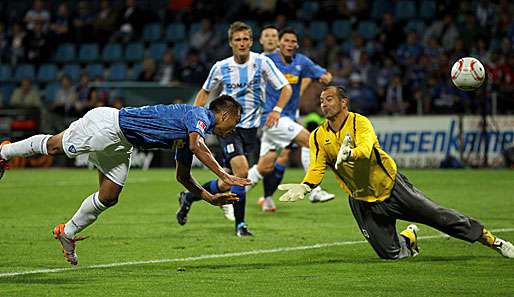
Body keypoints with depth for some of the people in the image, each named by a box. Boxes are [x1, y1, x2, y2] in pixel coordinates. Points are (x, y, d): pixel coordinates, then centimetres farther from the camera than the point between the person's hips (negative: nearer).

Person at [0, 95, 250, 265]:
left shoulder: (187, 137, 9)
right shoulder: (199, 115, -19)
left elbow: (183, 177, 16)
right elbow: (196, 145, -40)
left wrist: (211, 198, 7)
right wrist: (224, 176, -43)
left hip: (119, 146, 9)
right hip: (108, 124, -9)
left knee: (108, 198, 6)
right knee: (54, 145, 10)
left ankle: (67, 233, 22)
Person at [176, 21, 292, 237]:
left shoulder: (262, 63, -2)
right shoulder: (221, 68, 1)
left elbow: (286, 88, -2)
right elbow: (205, 92, 17)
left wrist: (277, 110, -19)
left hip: (251, 128, 2)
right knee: (241, 171, -21)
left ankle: (189, 197, 25)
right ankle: (240, 224, -12)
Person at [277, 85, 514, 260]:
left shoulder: (359, 123, -19)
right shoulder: (318, 137, -5)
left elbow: (366, 149, -37)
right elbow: (317, 168, -10)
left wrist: (349, 153, -60)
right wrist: (304, 187, -31)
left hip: (391, 187, -4)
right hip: (362, 201, 4)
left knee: (439, 216, -4)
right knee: (390, 254, -1)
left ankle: (493, 241, 11)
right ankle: (409, 238, 35)